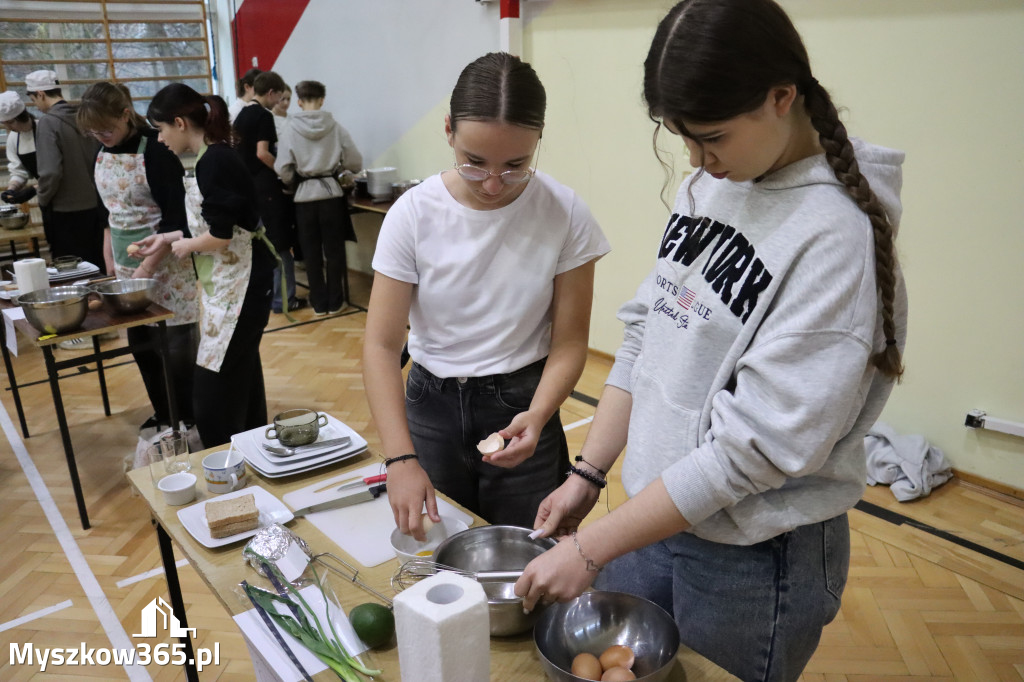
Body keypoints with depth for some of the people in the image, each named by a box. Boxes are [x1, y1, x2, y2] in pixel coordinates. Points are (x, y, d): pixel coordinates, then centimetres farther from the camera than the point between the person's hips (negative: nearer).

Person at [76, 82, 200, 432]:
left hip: (165, 261, -7)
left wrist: (148, 267, -20)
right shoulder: (103, 152, 6)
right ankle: (162, 414, 28)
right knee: (140, 341, 13)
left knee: (178, 342, -2)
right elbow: (109, 210, 16)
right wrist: (109, 259, 12)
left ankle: (189, 421, 13)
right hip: (125, 259, 7)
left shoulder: (155, 151, -16)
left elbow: (176, 219, -18)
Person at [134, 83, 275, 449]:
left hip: (238, 286, -11)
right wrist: (167, 238, 18)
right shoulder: (214, 158, 11)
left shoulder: (216, 161, -18)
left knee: (214, 390, -5)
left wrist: (185, 246, -3)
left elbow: (220, 235, -21)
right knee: (241, 376, 20)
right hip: (227, 285, 11)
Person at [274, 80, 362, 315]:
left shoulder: (291, 130, -6)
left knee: (312, 252, 11)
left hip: (305, 196, 0)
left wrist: (295, 179, 13)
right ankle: (335, 301, 16)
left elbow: (282, 169, -8)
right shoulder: (335, 128, -6)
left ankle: (319, 302, 18)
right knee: (334, 250, 10)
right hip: (331, 193, 0)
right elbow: (355, 163, -3)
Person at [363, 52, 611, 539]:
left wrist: (537, 416, -26)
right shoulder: (414, 214, -13)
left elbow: (569, 342, -8)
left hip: (522, 407, -1)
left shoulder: (565, 215, -14)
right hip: (431, 407, 1)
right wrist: (401, 458, -22)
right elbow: (381, 344, -13)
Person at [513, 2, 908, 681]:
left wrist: (590, 549, -21)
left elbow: (757, 444, -24)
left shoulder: (835, 235, -22)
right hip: (653, 509, 6)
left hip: (754, 557, -6)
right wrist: (587, 475, 2)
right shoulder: (703, 189, 0)